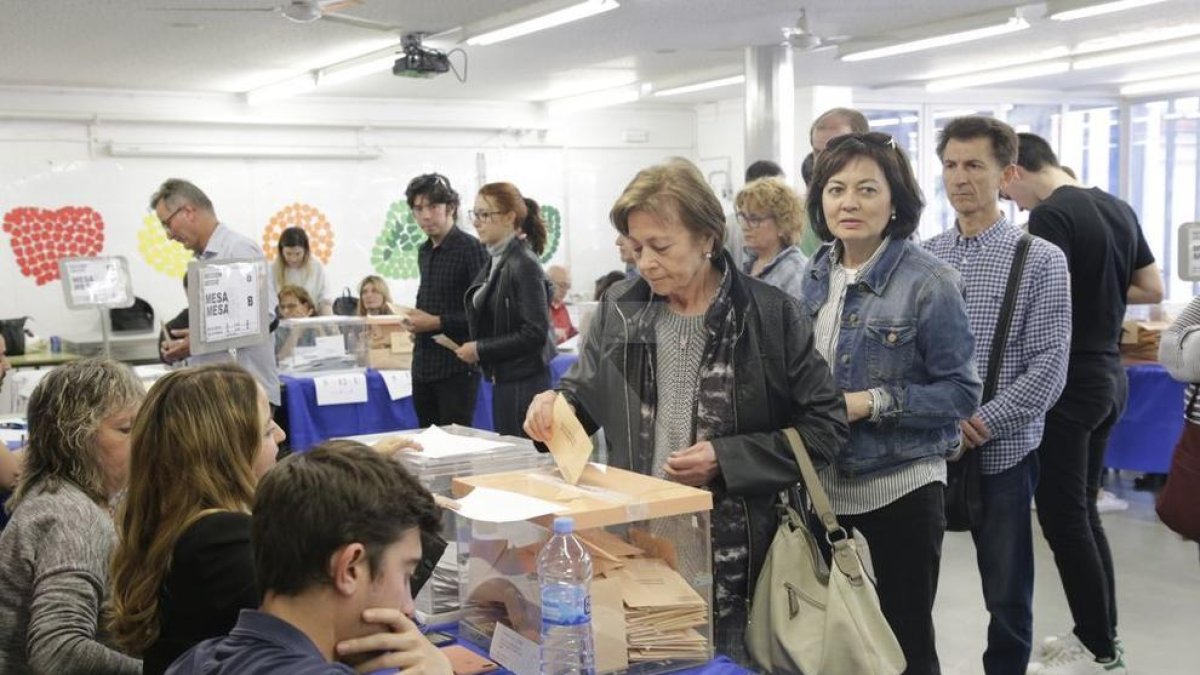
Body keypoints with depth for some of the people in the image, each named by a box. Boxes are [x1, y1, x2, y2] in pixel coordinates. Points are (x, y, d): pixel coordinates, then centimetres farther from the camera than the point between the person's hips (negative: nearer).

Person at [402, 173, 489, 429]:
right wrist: (415, 318, 6)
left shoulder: (471, 249, -10)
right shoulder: (424, 252, 14)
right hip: (423, 366, 8)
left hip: (457, 368, -7)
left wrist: (438, 322, -17)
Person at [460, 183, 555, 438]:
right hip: (503, 380, 9)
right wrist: (473, 347, 5)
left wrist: (480, 350, -14)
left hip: (524, 383, -9)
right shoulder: (495, 262, 10)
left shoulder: (524, 265, -15)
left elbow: (535, 333, -20)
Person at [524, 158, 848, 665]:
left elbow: (825, 427, -4)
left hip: (734, 556, -3)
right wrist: (556, 405, -9)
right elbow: (585, 394, 15)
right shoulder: (619, 310, 3)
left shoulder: (770, 314, -7)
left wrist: (727, 459, -14)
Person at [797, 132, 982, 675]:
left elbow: (961, 391, -14)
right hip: (824, 486, 6)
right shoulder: (817, 276, 5)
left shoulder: (928, 282, -14)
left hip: (900, 488, -6)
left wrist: (870, 403, -21)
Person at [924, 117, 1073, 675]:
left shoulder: (1041, 260, -4)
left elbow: (1049, 367, -10)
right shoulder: (922, 258, 5)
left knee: (1008, 594, 10)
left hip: (1002, 453, -2)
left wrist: (983, 426, -17)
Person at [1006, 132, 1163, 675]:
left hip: (1070, 381, -9)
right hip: (1110, 374, 9)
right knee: (1082, 511, 16)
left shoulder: (1050, 217, -16)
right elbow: (1153, 289, 17)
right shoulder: (1118, 208, 11)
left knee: (1062, 518, 0)